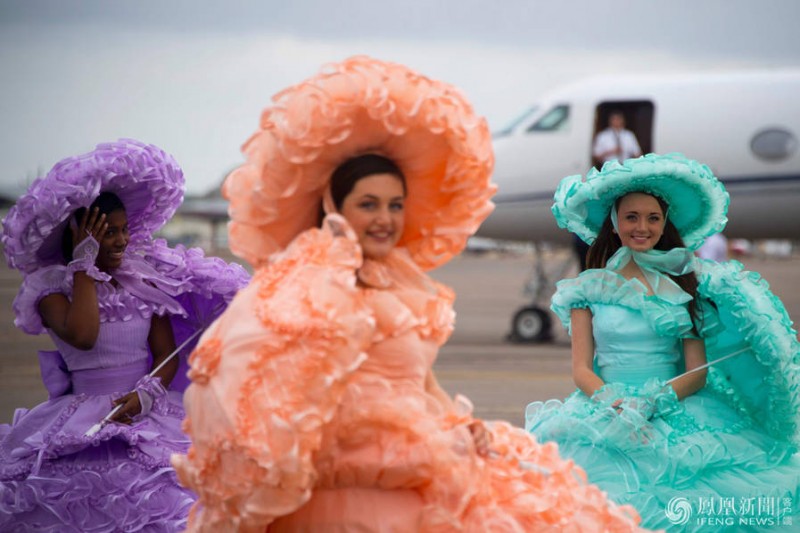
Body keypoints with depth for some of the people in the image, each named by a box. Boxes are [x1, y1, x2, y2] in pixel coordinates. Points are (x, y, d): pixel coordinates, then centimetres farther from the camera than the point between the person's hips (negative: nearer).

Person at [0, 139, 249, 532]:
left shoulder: (145, 279, 11)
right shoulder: (50, 288, 2)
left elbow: (167, 356, 8)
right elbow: (82, 336, -19)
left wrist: (145, 395, -13)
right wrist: (85, 264, -9)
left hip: (147, 409, 3)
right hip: (83, 417, -3)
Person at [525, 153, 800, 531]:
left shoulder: (685, 284, 11)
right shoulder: (589, 288, 11)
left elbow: (698, 372, 4)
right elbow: (581, 370, 5)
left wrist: (652, 401, -14)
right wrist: (616, 406, -15)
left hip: (677, 411, 0)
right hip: (607, 410, 0)